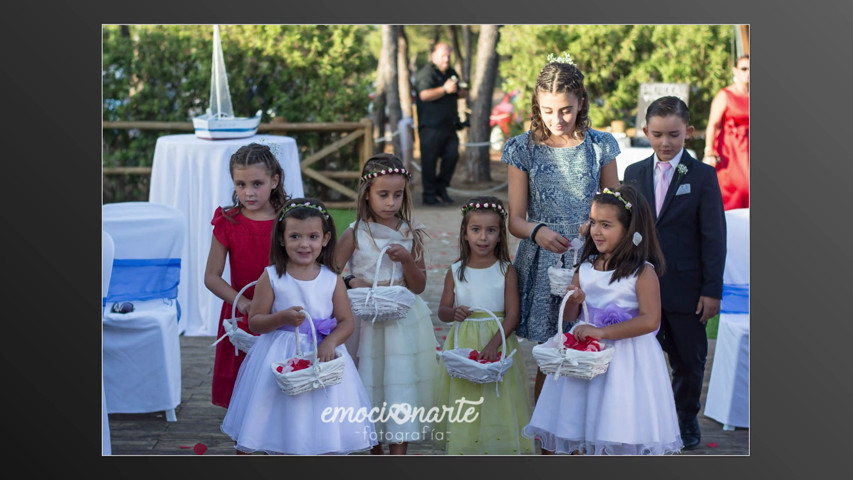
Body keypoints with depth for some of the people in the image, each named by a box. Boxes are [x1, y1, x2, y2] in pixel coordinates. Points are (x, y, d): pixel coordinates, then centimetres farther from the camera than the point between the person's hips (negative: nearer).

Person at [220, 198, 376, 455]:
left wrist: (330, 342, -17)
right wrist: (283, 317, -21)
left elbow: (346, 322, 2)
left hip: (322, 355, 1)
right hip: (279, 361, -1)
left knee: (321, 431, 3)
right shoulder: (271, 277, -4)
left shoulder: (333, 280, 0)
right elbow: (254, 322, -4)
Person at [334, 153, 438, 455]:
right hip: (367, 324, -1)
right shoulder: (355, 234, -4)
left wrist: (406, 258, -14)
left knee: (402, 384, -2)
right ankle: (376, 450, 22)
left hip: (405, 324, 1)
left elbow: (419, 286, 2)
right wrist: (351, 282, -21)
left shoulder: (410, 234, 3)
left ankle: (399, 450, 1)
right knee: (370, 385, 6)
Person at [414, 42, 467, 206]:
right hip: (431, 125, -7)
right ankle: (429, 194, 3)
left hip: (448, 124, 7)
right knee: (429, 159, -3)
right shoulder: (426, 73, -8)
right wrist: (445, 89, -29)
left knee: (452, 155, 2)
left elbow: (462, 93, 24)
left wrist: (458, 91, 0)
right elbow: (424, 95, -23)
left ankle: (441, 188, 17)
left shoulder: (451, 73, 18)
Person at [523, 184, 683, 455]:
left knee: (622, 439, -3)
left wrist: (601, 332, -23)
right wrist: (573, 300, -11)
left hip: (627, 360, -5)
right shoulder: (585, 267, 7)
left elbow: (650, 320, -20)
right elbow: (568, 318, 12)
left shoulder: (642, 272, -10)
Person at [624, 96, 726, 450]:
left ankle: (686, 420, 28)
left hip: (685, 287, -2)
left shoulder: (702, 176, -4)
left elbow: (714, 237, -6)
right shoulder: (634, 174, 7)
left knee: (689, 359, 10)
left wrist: (712, 290, -10)